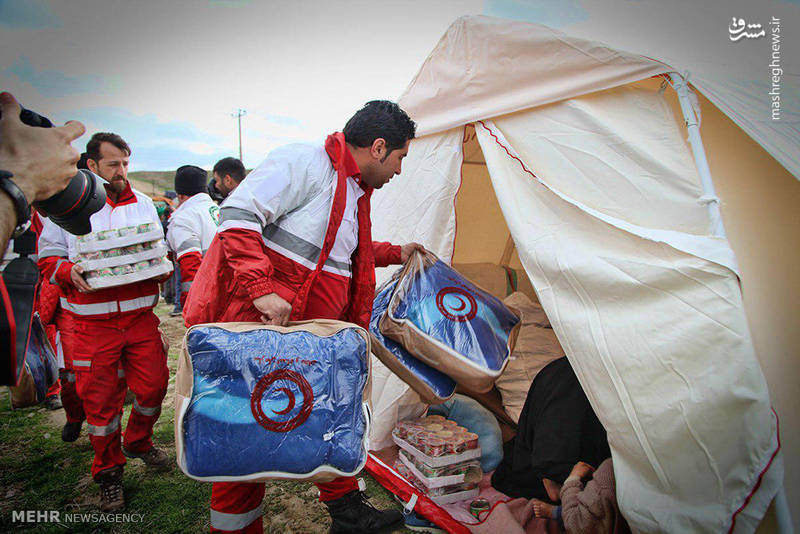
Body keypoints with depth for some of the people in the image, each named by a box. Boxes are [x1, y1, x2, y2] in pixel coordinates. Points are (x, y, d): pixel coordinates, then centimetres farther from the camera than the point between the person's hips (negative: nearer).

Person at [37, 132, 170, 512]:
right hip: (93, 323, -2)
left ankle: (138, 441, 35)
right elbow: (48, 259, 3)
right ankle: (108, 471, 26)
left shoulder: (142, 203, 9)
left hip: (140, 317, 3)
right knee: (100, 399, 5)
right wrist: (70, 273, -17)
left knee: (153, 385, 5)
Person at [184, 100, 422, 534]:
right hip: (254, 325, -9)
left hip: (311, 337, 9)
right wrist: (262, 289, -30)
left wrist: (395, 253, 36)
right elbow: (237, 214, -23)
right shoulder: (303, 163, -15)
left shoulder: (354, 192, 16)